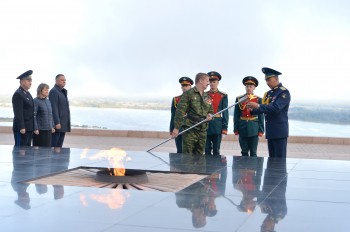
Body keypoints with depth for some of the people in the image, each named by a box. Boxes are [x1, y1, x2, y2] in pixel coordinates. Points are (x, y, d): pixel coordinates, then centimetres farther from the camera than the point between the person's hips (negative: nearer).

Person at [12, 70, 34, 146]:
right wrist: (22, 128, -22)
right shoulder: (18, 94, -11)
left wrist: (33, 127, 17)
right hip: (22, 128, -9)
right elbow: (18, 113, -18)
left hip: (29, 128, 9)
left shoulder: (28, 94, 17)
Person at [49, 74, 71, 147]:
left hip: (63, 124, 9)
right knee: (53, 146, -7)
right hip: (57, 124, -9)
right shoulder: (53, 91, -9)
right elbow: (54, 108, -16)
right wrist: (57, 122, -21)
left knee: (59, 146, 8)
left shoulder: (63, 92, 20)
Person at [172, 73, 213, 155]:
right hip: (190, 130, -6)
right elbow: (180, 111, -10)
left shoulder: (207, 96, 16)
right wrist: (176, 127, -16)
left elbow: (211, 111, 27)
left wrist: (209, 115, 2)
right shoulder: (188, 94, -4)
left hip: (203, 130, 6)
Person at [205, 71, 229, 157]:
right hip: (205, 124, 2)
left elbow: (225, 112, 0)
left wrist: (224, 127, -6)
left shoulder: (223, 96, 2)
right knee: (207, 150, 6)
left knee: (216, 150, 3)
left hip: (217, 125, -2)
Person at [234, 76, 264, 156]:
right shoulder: (239, 99, 6)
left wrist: (261, 130, -3)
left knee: (253, 152, 2)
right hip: (242, 129, 1)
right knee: (244, 152, 7)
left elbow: (261, 116, 2)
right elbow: (236, 116, 6)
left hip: (254, 129, -1)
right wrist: (236, 129, 1)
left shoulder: (258, 100, 2)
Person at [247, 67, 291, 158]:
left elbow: (276, 108, -24)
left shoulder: (284, 92, -11)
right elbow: (264, 109, 18)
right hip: (270, 131, 8)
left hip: (279, 131, -8)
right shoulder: (269, 93, 15)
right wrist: (253, 110, -1)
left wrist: (258, 106, -28)